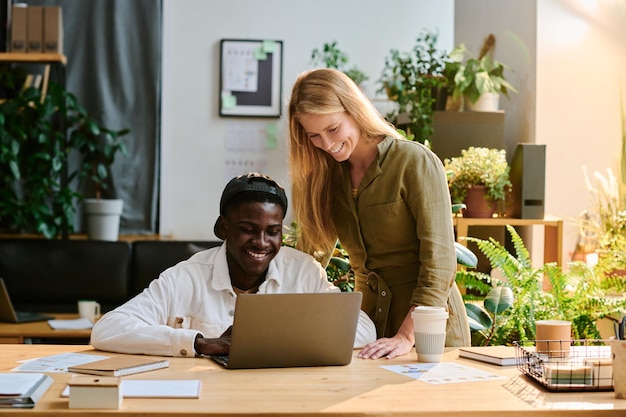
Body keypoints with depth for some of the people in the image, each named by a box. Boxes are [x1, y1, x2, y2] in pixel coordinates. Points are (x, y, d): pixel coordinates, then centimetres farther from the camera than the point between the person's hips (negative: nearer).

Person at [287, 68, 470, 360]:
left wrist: (406, 336, -23)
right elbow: (309, 257, 8)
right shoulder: (325, 175, 8)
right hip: (368, 316, 4)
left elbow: (438, 262, -15)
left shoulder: (416, 163, -10)